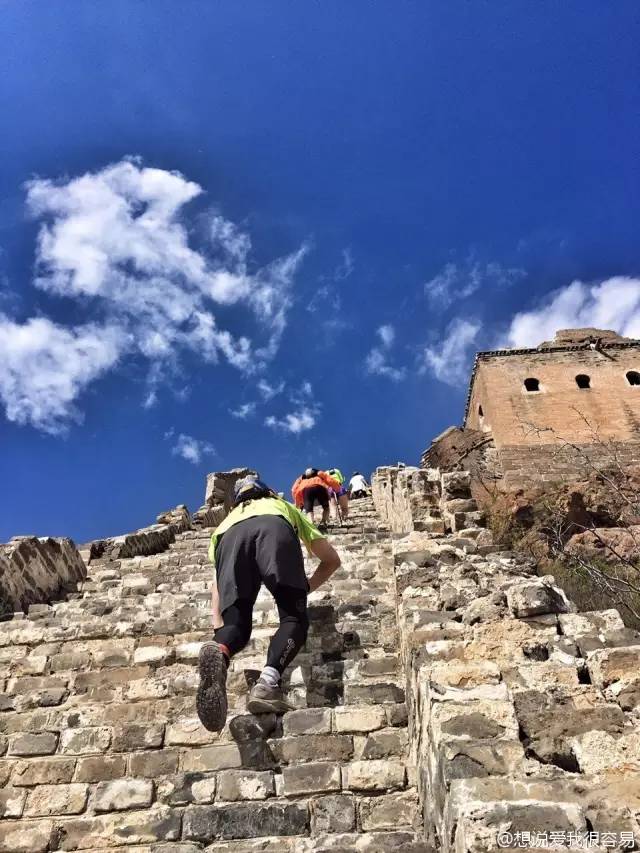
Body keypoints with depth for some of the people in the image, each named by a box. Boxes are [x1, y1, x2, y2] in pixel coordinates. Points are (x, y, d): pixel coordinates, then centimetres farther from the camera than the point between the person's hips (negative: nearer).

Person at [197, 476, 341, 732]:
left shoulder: (228, 520, 47)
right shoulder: (281, 506, 47)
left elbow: (217, 583, 35)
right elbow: (332, 559, 45)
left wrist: (218, 627, 32)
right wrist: (306, 588, 55)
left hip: (232, 535, 2)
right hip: (275, 528, -1)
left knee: (236, 625, 2)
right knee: (294, 618, -2)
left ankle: (219, 651, -33)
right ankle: (268, 681, -29)